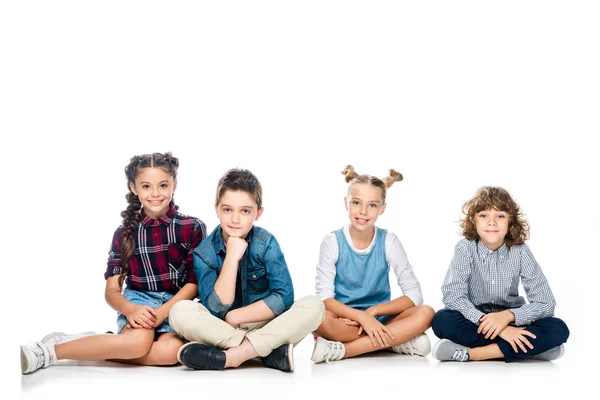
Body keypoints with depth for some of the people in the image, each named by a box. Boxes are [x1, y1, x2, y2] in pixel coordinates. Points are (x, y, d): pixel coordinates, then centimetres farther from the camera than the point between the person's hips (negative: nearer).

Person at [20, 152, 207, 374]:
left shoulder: (192, 228, 0)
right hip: (138, 302, 0)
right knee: (139, 341, -36)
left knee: (171, 350, -34)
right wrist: (130, 310, -21)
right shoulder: (124, 234, 4)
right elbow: (112, 291, 3)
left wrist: (160, 314, -18)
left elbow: (194, 283, -3)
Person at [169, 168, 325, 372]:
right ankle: (272, 352, -27)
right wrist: (232, 257, -24)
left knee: (313, 306, -26)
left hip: (266, 326, 0)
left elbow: (284, 297, -17)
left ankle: (231, 356, -27)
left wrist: (234, 317, -17)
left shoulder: (267, 244, -9)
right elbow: (216, 309, -18)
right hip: (219, 330, 0)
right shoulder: (205, 253, -9)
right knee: (180, 312, -29)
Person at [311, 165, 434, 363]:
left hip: (379, 321, 2)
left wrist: (373, 311, -19)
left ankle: (340, 350, -27)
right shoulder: (333, 242, -6)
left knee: (425, 313, -26)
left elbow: (414, 294, -6)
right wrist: (361, 316, -27)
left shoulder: (389, 241, -2)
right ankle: (397, 341, -24)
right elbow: (325, 297, -13)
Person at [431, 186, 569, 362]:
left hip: (510, 323, 1)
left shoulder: (520, 251, -8)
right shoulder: (465, 248, -11)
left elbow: (545, 303, -13)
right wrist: (486, 321, -36)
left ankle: (469, 353, -28)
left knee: (558, 329, -26)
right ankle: (529, 348, -26)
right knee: (442, 320, -33)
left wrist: (507, 316, -30)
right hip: (475, 323, -1)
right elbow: (453, 296, -23)